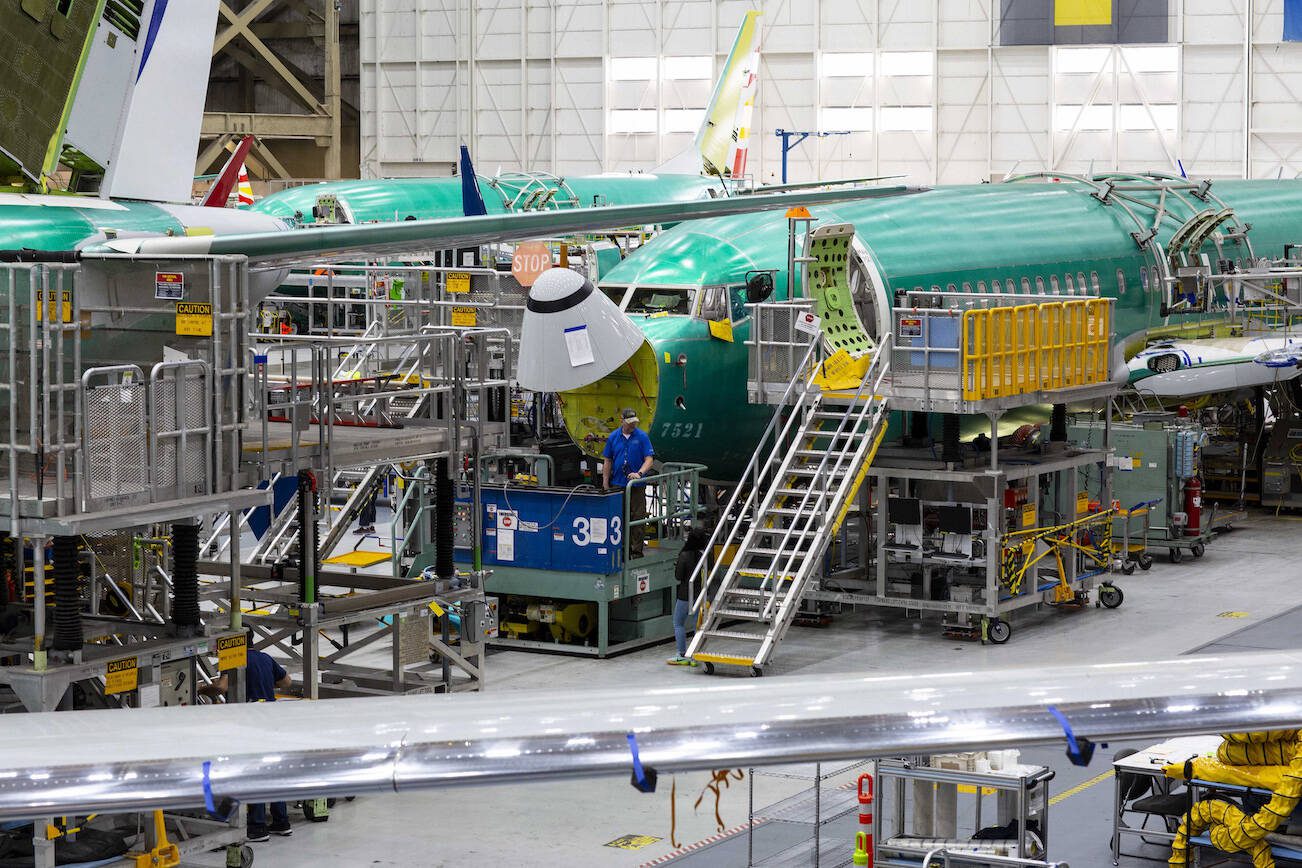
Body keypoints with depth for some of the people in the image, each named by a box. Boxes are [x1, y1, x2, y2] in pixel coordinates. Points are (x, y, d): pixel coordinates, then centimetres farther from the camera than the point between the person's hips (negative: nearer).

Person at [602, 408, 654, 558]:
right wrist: (605, 485, 6)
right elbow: (607, 461, 10)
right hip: (618, 484, 2)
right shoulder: (613, 437, 6)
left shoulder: (642, 437, -2)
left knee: (637, 518, -3)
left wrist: (639, 473, -24)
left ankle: (637, 551, 2)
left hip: (636, 485, -2)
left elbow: (649, 460, -6)